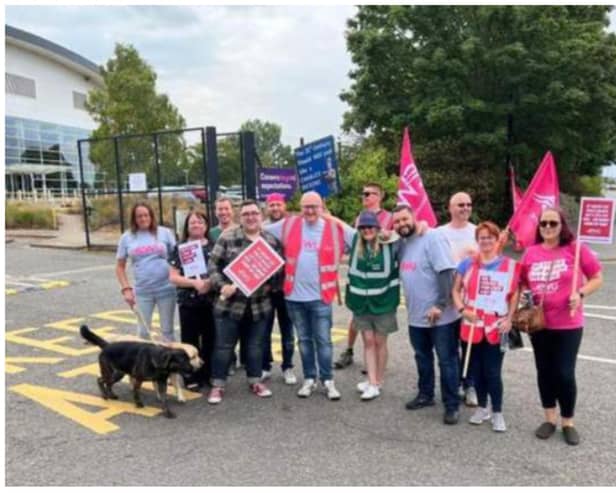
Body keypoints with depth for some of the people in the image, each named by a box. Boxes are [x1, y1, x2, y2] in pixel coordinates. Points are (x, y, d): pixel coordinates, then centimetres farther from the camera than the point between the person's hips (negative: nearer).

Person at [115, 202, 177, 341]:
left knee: (167, 331, 11)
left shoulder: (165, 233, -1)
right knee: (143, 332, 12)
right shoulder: (127, 237, 2)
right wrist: (126, 289, -3)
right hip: (142, 292, 1)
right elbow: (120, 267, 7)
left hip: (166, 289, -1)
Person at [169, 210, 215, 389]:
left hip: (211, 300, 1)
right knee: (190, 340, 5)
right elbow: (173, 277, -3)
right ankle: (192, 378, 17)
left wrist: (211, 282, -14)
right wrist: (194, 283, -17)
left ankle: (209, 374, 22)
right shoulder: (180, 248, 2)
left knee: (210, 339, 8)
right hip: (188, 302, -1)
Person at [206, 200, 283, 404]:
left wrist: (271, 284, -4)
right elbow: (213, 264, -5)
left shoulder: (271, 241, 5)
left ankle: (255, 381, 31)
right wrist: (221, 285, -17)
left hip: (260, 305, 3)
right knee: (224, 345, 6)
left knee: (256, 345, 15)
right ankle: (217, 385, 19)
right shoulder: (227, 238, -5)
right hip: (230, 303, -3)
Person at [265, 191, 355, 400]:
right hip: (294, 295, 2)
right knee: (304, 339, 14)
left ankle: (328, 380, 19)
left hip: (320, 296, -2)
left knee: (323, 340, 5)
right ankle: (309, 379, 27)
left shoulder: (336, 228, -4)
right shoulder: (288, 225, 1)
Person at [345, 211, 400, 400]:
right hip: (361, 302, 3)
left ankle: (378, 383, 22)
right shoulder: (356, 243, 0)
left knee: (380, 342, 9)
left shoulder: (389, 245, -11)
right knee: (368, 342, 7)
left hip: (383, 301, -3)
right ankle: (372, 384, 13)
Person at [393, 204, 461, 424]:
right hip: (416, 315, 8)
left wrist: (440, 305, -25)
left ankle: (452, 405, 15)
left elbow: (446, 272, -22)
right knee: (422, 358, 20)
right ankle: (425, 394, 37)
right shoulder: (401, 243, 8)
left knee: (447, 360, 4)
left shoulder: (433, 237, -16)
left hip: (441, 315, -7)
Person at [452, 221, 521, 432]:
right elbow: (456, 290, 5)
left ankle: (497, 412, 19)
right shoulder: (468, 263, 2)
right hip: (472, 326, 2)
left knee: (493, 372, 1)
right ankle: (482, 408, 30)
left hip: (496, 328, -2)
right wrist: (462, 309, -11)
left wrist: (509, 319, -6)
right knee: (476, 370, 13)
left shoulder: (510, 265, 0)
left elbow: (514, 295, 4)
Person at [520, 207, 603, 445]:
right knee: (544, 372, 13)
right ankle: (550, 419, 30)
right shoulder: (530, 252, 1)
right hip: (538, 323, 3)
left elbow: (597, 278, -1)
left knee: (564, 374, -1)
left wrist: (580, 293, -17)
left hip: (568, 324, -3)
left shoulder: (576, 249, -8)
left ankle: (568, 422, 21)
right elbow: (522, 283, 13)